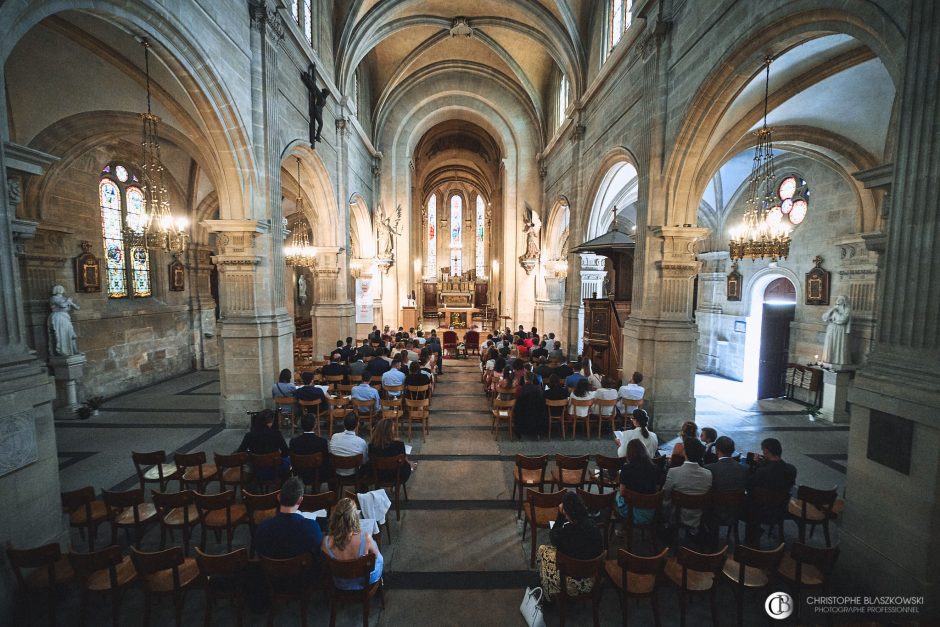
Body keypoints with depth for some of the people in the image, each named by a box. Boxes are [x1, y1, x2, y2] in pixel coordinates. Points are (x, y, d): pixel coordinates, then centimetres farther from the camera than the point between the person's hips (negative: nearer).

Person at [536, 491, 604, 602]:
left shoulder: (565, 532, -30)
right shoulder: (592, 524, -16)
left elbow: (552, 535, -5)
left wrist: (560, 514, -9)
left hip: (573, 584, -5)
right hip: (591, 581, 5)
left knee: (542, 549, 15)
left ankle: (548, 596, 35)